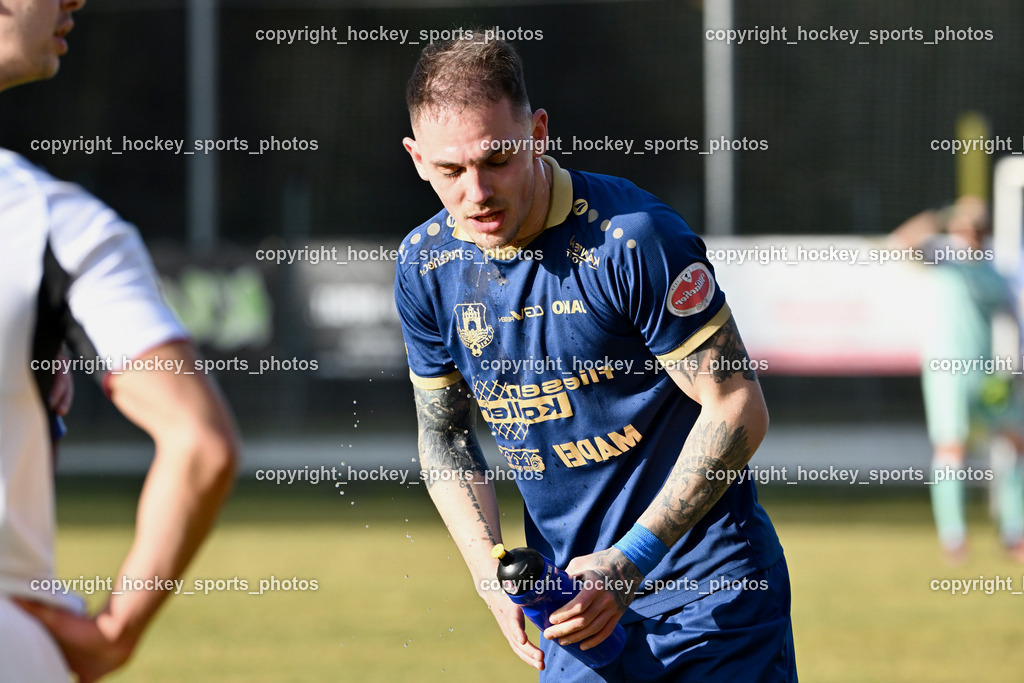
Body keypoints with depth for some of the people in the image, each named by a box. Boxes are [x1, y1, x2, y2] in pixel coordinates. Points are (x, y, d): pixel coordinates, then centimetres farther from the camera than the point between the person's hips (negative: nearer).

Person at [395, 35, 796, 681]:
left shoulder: (631, 238, -17)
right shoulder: (427, 265, 1)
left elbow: (737, 408, -14)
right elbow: (445, 435, 12)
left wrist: (632, 562, -20)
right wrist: (491, 571, -5)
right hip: (578, 602, 5)